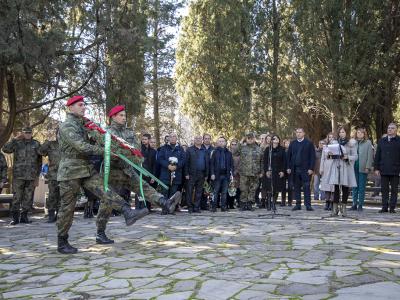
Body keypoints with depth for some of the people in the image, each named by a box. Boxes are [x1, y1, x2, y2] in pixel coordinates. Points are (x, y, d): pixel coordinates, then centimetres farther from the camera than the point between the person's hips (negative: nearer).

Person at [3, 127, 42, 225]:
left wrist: (37, 176, 7)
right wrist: (15, 139, -13)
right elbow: (5, 149, -11)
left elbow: (39, 162, 11)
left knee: (28, 197, 4)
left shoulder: (36, 144, 9)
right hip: (18, 175, -1)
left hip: (31, 176, 2)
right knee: (17, 197, -2)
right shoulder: (17, 143, 7)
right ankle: (15, 217, 4)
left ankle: (24, 216, 13)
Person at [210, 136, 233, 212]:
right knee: (215, 191, -1)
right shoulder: (215, 152, 4)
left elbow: (231, 164, 13)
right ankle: (213, 207, 1)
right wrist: (212, 173, -10)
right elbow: (211, 163, -1)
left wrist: (231, 174, 3)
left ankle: (223, 206, 10)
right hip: (217, 175, -3)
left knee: (224, 192, 5)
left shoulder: (228, 153, 13)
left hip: (226, 175, 3)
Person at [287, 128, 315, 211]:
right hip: (295, 169, 3)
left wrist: (311, 168, -10)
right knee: (297, 188, 6)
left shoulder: (309, 143, 3)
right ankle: (298, 204, 11)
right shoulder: (292, 143, 13)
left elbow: (312, 156, -2)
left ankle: (308, 205, -2)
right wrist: (289, 167, 3)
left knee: (306, 187, -5)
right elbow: (289, 156, 11)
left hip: (305, 169, -3)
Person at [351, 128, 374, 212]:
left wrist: (367, 167, -9)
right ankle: (354, 204, 14)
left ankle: (360, 205, 6)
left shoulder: (368, 143, 1)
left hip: (363, 168, -3)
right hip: (354, 167, 3)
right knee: (354, 186, 7)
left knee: (361, 187, 1)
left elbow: (370, 156, -2)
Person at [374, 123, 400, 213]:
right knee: (384, 189, 5)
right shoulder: (382, 141, 12)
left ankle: (392, 207, 10)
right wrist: (376, 168, 5)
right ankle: (384, 207, 11)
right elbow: (377, 156, 12)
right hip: (384, 170, 3)